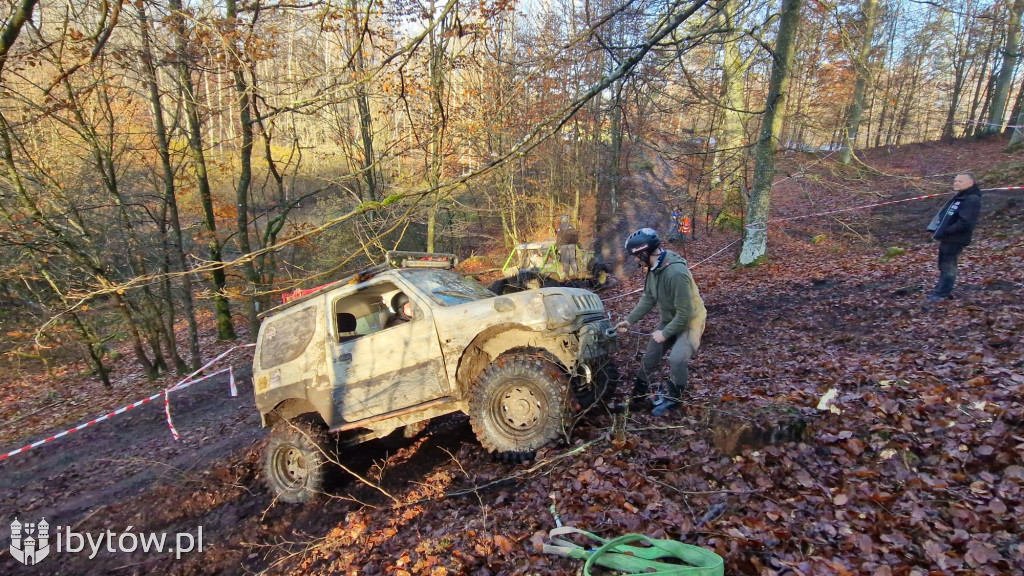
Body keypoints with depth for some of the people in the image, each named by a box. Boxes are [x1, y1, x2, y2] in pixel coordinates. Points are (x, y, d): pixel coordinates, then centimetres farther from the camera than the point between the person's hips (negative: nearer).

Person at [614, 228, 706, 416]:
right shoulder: (654, 267, -8)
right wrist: (629, 320, 0)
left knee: (676, 359, -26)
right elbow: (648, 298, 3)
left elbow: (685, 313, -31)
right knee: (650, 356, 13)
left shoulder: (676, 272, -36)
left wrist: (665, 333, -22)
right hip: (669, 320, 8)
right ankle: (638, 393, 34)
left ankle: (673, 398, -1)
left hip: (689, 321, -8)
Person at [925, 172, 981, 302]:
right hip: (947, 238, 10)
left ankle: (942, 293, 6)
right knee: (943, 265, 17)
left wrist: (945, 231, -24)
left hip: (955, 239, -10)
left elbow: (965, 222, -26)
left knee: (948, 266, -2)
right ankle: (941, 288, 28)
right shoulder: (958, 197, 14)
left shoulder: (972, 200, -17)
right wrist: (938, 228, 7)